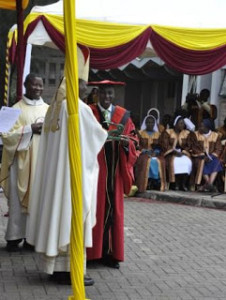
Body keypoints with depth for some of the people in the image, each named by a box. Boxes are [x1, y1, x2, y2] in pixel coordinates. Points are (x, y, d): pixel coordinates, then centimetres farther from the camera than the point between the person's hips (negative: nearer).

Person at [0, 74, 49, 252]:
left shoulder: (48, 109, 11)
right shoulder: (17, 108, -2)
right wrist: (30, 129, -17)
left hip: (42, 161, 4)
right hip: (21, 161, -4)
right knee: (19, 199, -2)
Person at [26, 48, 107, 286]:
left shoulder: (54, 107, 10)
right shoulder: (80, 108, -15)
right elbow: (98, 136, -5)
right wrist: (111, 136, 16)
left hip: (53, 170, 8)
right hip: (74, 171, -8)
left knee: (55, 213, 11)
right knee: (70, 218, -3)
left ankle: (55, 265, 18)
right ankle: (68, 270, 2)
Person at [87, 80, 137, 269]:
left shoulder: (123, 115, 9)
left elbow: (134, 140, 7)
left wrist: (127, 142, -14)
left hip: (114, 170, 3)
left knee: (112, 209, 4)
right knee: (93, 208, -1)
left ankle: (109, 253, 9)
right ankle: (91, 251, 6)